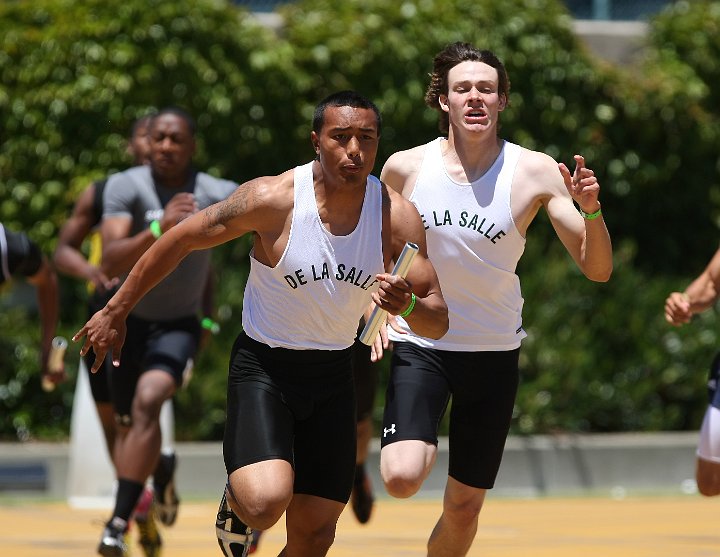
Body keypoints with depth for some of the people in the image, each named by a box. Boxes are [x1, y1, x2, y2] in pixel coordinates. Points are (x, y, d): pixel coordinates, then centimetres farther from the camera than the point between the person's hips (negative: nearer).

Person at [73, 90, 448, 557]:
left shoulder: (398, 217, -11)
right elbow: (180, 240, -9)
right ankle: (236, 501, 11)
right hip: (263, 366, -4)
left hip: (333, 375, 4)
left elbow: (438, 323, -7)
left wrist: (407, 306, -31)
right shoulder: (273, 199, -21)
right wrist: (116, 312, -3)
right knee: (265, 504, -27)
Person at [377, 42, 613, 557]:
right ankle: (414, 441, 10)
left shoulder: (536, 172, -8)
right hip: (419, 345, -1)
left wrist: (590, 211, -27)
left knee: (464, 507, 8)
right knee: (402, 478, -24)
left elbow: (597, 269, -9)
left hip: (494, 354, 1)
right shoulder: (405, 168, -6)